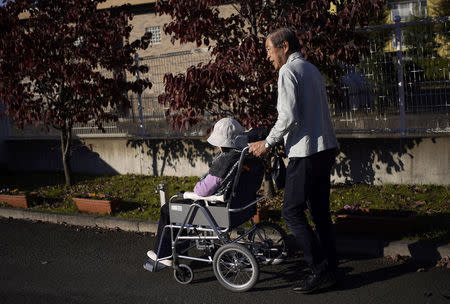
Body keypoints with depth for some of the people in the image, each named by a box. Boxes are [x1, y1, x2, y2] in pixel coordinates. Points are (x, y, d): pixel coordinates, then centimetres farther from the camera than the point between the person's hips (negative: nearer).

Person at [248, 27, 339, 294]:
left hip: (306, 151, -9)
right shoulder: (312, 69, 20)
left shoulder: (288, 71, -8)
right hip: (326, 147, 10)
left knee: (292, 211, -4)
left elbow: (288, 116, -18)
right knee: (320, 210, 13)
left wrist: (268, 143, -7)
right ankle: (331, 267, 17)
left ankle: (321, 271, -4)